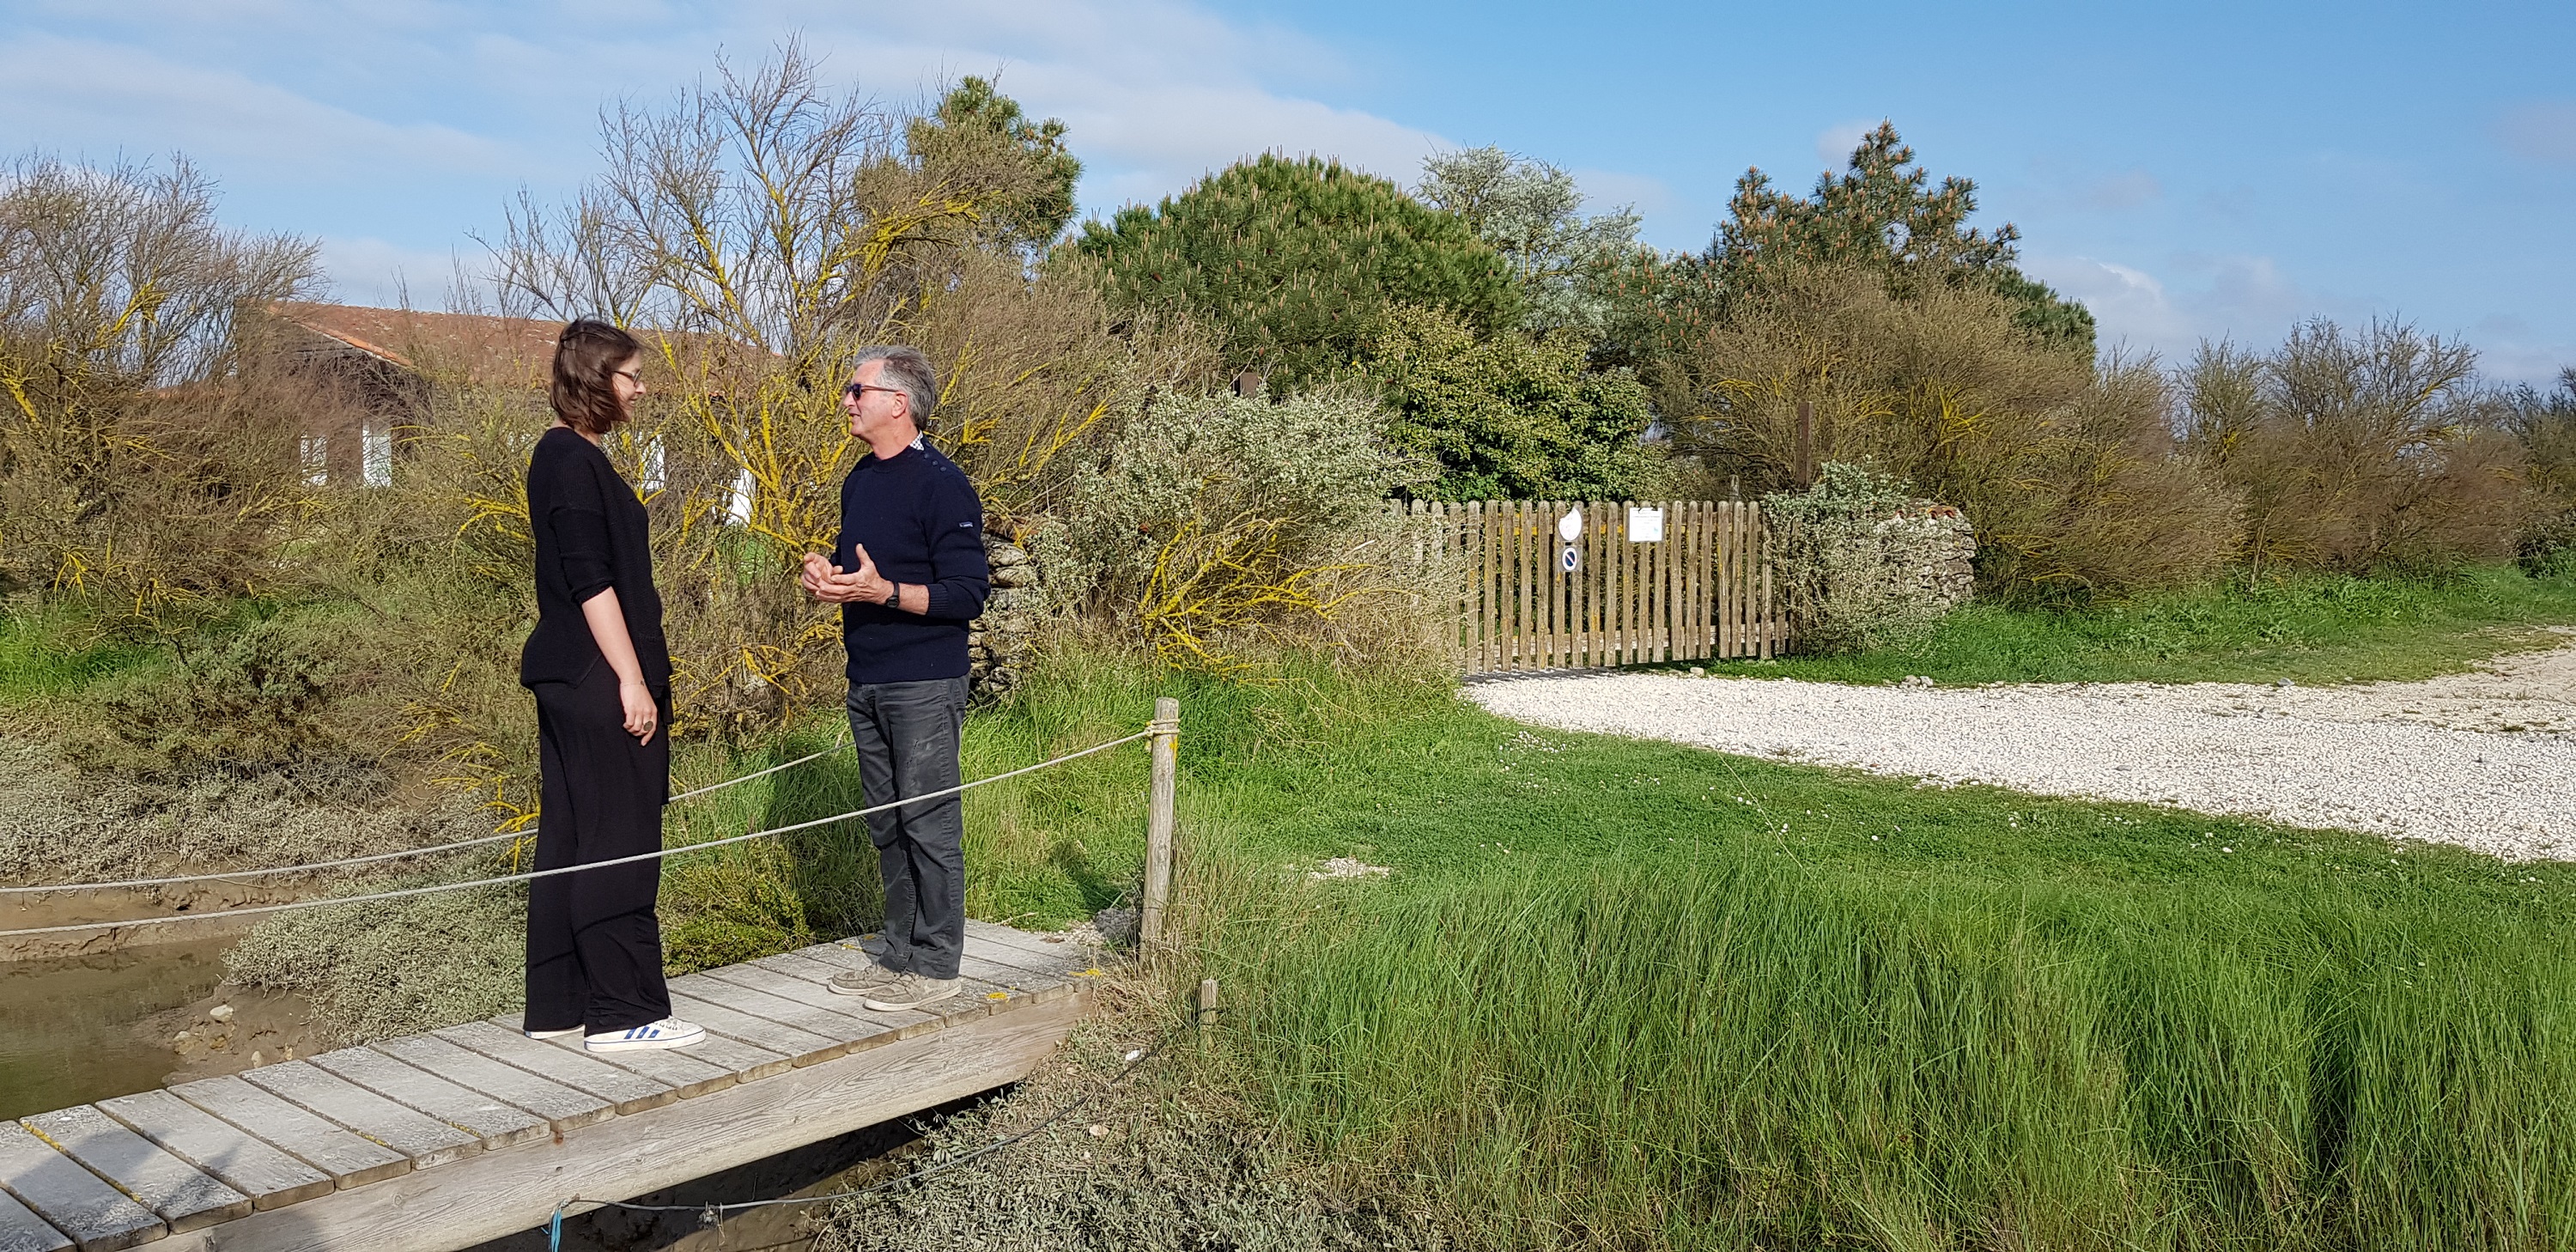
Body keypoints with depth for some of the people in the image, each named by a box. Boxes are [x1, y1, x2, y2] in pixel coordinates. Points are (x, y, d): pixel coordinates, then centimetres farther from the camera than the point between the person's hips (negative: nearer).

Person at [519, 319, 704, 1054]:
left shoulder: (561, 456, 16)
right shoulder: (574, 461, -14)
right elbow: (591, 580, -19)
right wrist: (632, 680, -19)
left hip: (572, 680, 10)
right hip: (598, 680, -10)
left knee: (569, 840, 12)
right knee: (618, 842, -5)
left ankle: (556, 1005, 19)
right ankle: (623, 1012, 1)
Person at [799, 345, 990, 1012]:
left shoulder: (941, 483, -14)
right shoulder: (859, 480, 13)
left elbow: (969, 592, -17)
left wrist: (883, 590, -26)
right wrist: (825, 575, 2)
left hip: (924, 686, -8)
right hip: (866, 682, 9)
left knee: (929, 825, -1)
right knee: (886, 827, 14)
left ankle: (936, 966, 9)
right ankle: (899, 956, 25)